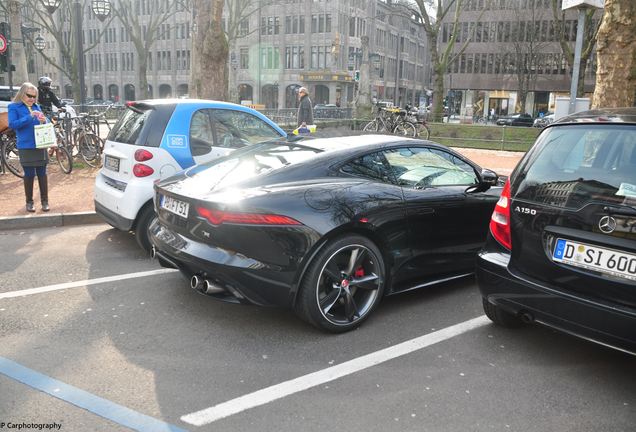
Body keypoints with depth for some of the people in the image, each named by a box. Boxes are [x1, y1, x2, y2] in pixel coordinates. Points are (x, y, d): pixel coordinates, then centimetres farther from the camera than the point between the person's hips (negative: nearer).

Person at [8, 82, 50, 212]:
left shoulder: (37, 107, 13)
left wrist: (44, 121, -8)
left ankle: (45, 201, 12)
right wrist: (30, 117, -19)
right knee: (29, 174, 1)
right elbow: (12, 124, -10)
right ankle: (29, 202, 15)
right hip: (26, 146, -3)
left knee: (42, 173, 4)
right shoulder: (14, 107, 1)